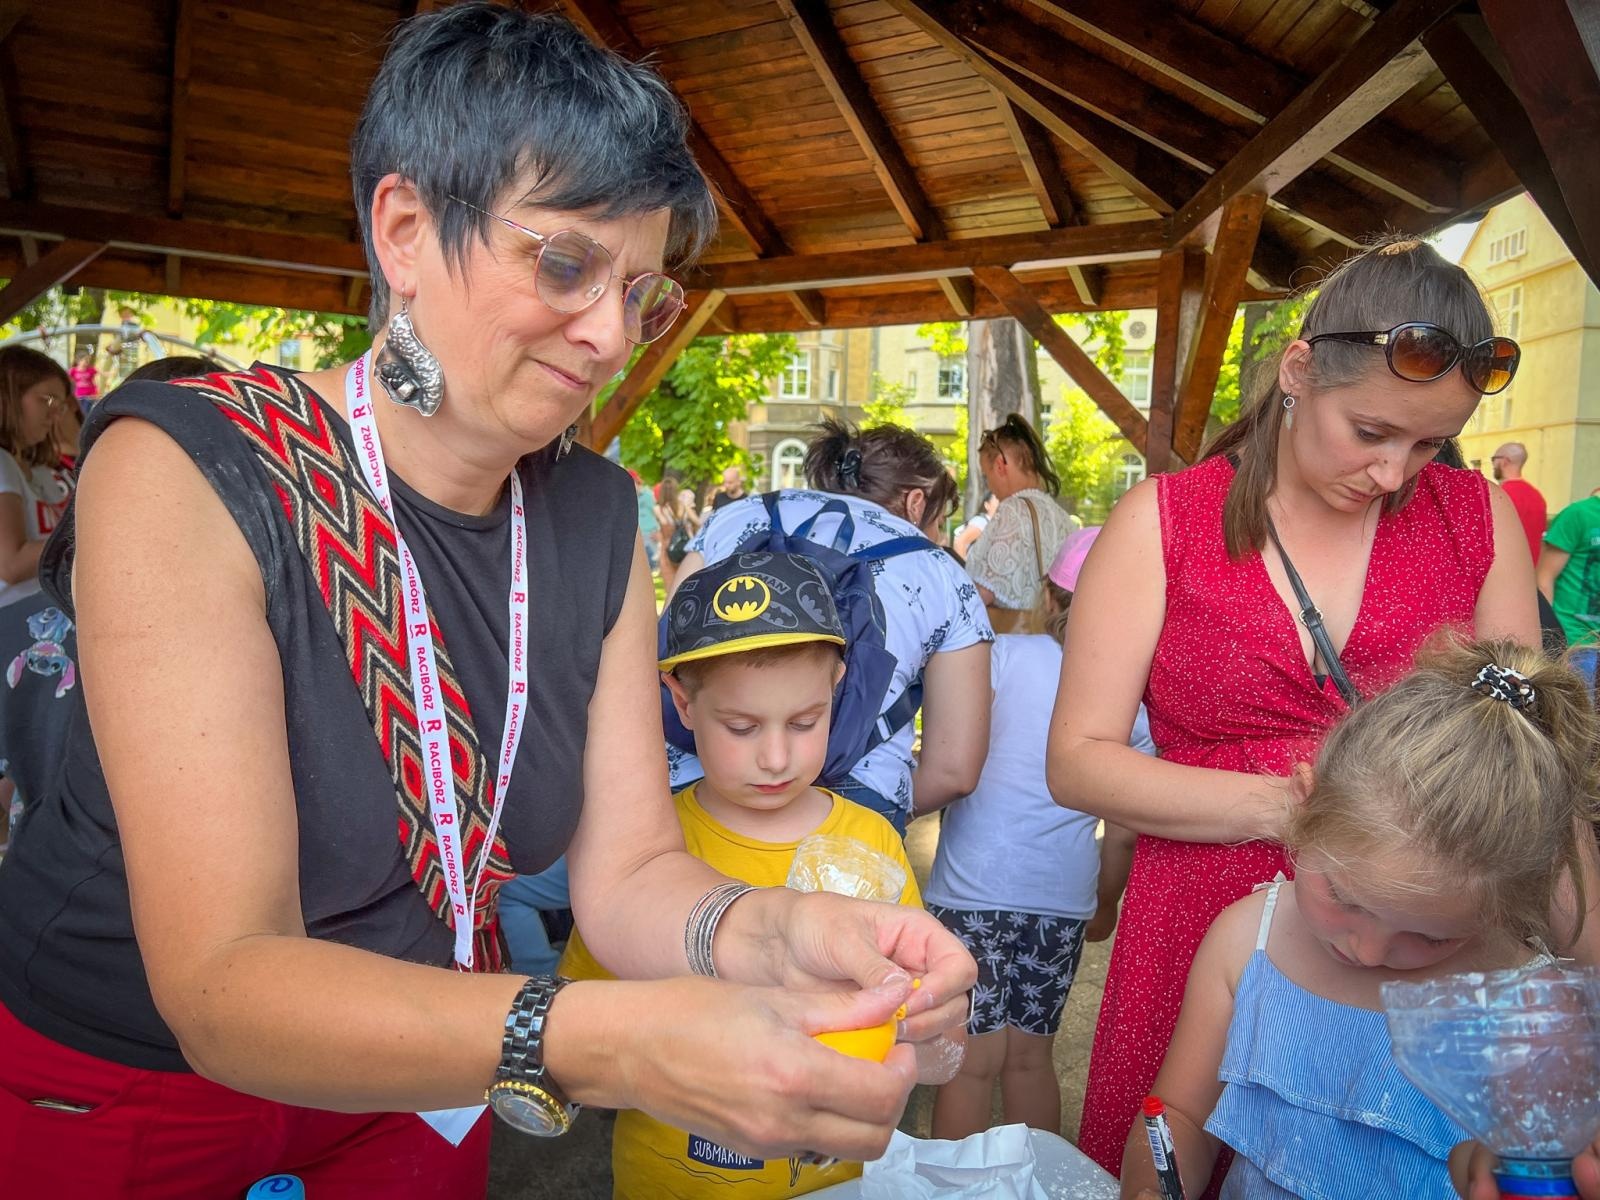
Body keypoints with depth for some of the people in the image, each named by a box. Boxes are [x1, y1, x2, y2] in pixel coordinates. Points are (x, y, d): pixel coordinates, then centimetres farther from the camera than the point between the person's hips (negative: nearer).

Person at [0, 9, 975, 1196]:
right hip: (113, 1091, -4)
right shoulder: (187, 472, -26)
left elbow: (628, 872, -12)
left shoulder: (600, 518, -10)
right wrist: (615, 1047, -44)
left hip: (411, 1072, 5)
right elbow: (222, 983, -31)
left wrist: (777, 934, -33)